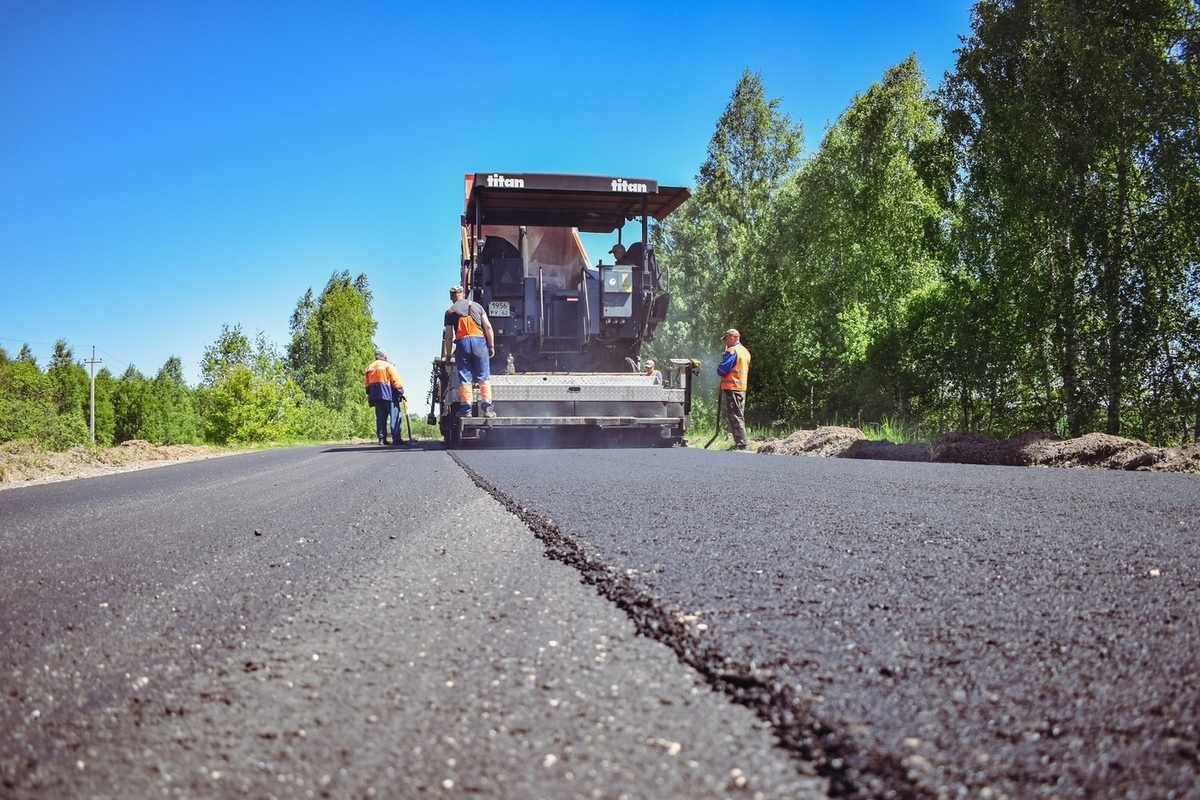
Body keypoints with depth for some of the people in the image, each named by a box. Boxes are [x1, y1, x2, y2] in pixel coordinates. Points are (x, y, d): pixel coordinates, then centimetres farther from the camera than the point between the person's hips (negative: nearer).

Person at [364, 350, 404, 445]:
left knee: (380, 417, 8)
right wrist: (401, 392, -6)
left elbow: (366, 383, 15)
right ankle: (396, 438, -11)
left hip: (375, 395, 6)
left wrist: (369, 394, 19)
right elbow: (395, 380, -9)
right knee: (395, 416, -4)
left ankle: (381, 438, 3)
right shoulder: (388, 365, -3)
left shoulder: (369, 368, 15)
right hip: (388, 394, -6)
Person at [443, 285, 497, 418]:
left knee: (464, 379, 3)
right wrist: (491, 346, 8)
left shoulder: (450, 311, 12)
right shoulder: (477, 306, 14)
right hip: (479, 341, 0)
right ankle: (487, 407, -3)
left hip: (462, 342, 0)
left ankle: (466, 409, -1)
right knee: (484, 378, 3)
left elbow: (448, 336, 8)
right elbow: (488, 327, 5)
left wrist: (448, 355, 14)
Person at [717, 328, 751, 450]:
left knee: (735, 417, -8)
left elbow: (721, 370, -17)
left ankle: (741, 445, -12)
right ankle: (740, 443, 17)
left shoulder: (732, 351, -12)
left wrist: (719, 367, 4)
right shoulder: (745, 351, 16)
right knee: (739, 416, 14)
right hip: (742, 388, 9)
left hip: (731, 388, -9)